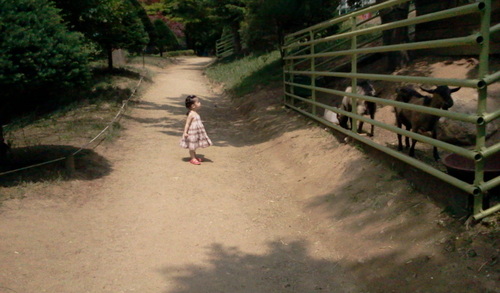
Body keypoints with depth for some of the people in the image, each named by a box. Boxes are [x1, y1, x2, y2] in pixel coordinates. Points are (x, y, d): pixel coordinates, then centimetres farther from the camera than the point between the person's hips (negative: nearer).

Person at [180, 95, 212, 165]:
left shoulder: (196, 113, 8)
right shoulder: (191, 114, -20)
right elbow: (187, 123, -20)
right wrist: (185, 132, -25)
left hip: (197, 132, 9)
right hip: (192, 132, -9)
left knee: (195, 145, 19)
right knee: (192, 146, 1)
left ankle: (195, 157, 30)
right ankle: (192, 158, 9)